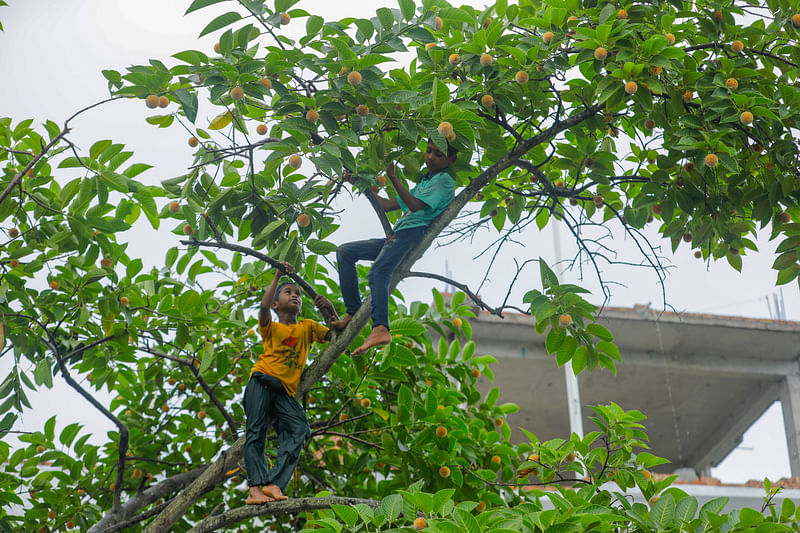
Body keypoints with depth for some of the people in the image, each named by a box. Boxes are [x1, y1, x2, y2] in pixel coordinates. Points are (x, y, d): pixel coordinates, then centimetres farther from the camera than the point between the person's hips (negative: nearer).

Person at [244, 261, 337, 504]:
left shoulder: (307, 327, 23)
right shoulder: (271, 327, 14)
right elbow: (264, 307, -8)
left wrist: (331, 311, 1)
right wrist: (278, 277, -8)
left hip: (285, 392, 2)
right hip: (262, 381, -2)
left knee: (299, 429, -22)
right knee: (256, 433, -14)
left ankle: (274, 484, -31)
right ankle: (255, 487, -23)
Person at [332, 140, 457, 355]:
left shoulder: (444, 180, 2)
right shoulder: (423, 182, 31)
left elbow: (416, 206, -13)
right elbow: (387, 205, 33)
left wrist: (393, 177, -15)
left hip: (412, 232, -10)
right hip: (396, 237, 10)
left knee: (377, 272, -33)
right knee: (345, 251, 8)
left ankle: (380, 328, -52)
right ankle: (354, 311, 2)